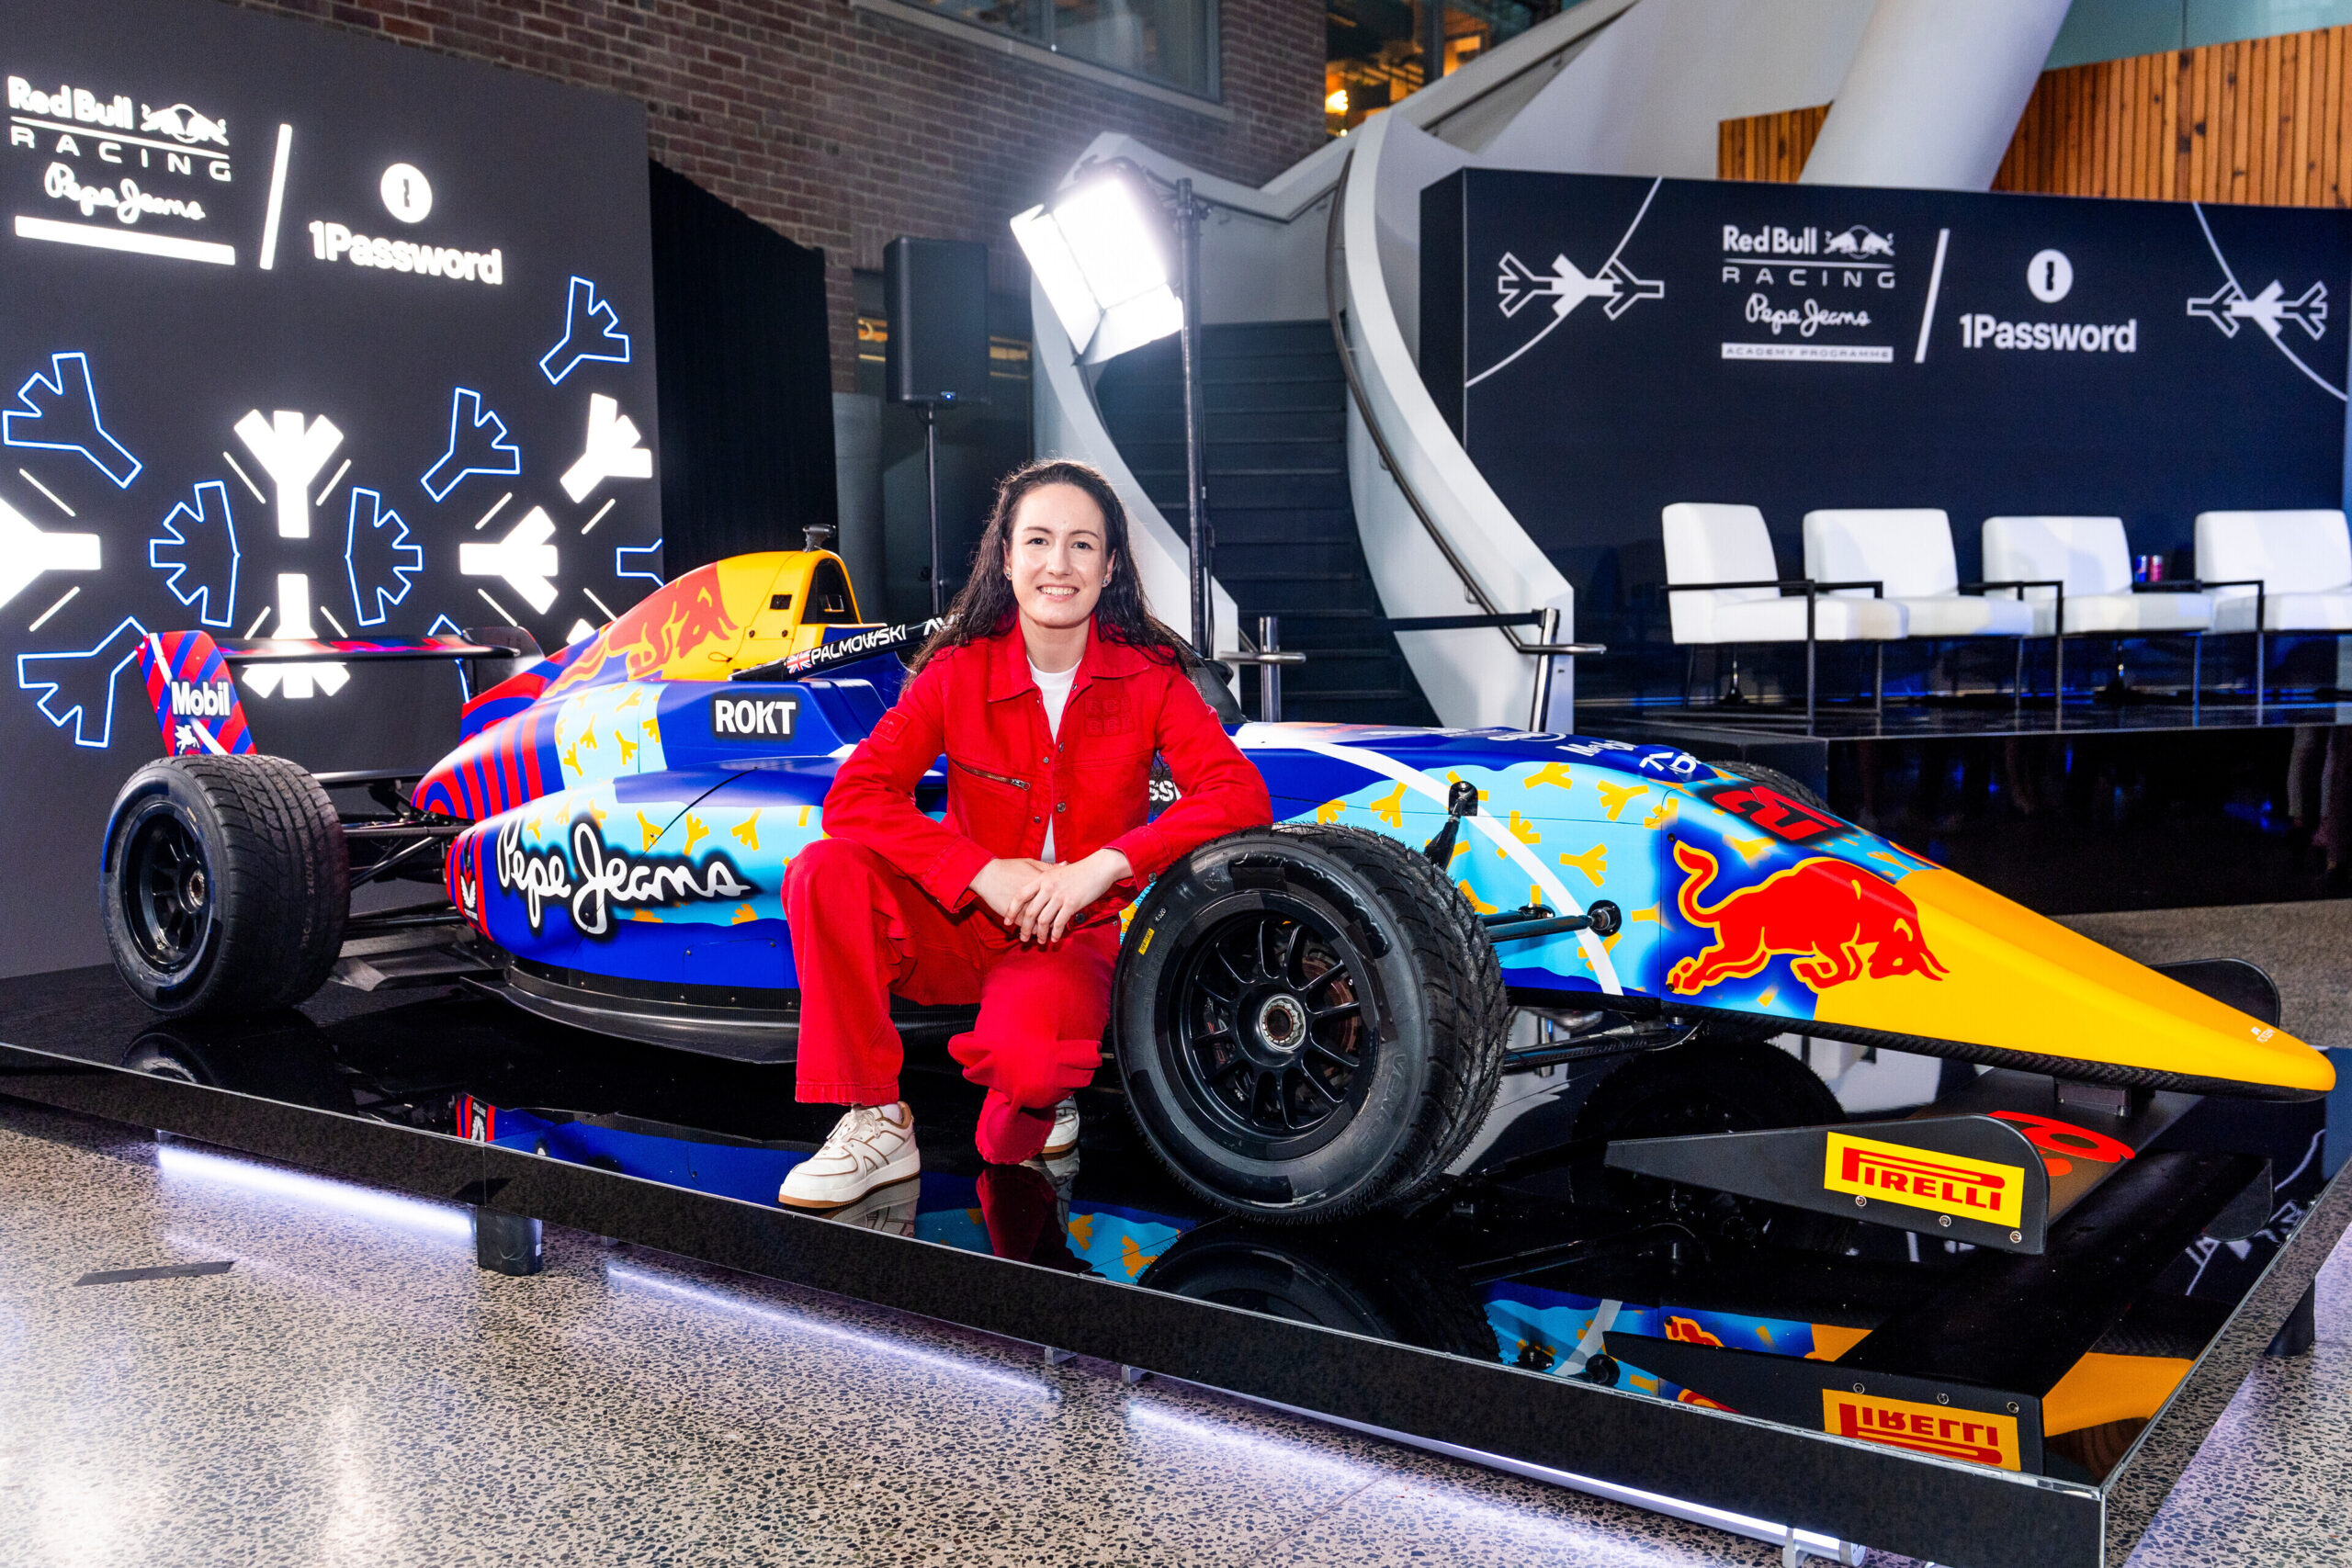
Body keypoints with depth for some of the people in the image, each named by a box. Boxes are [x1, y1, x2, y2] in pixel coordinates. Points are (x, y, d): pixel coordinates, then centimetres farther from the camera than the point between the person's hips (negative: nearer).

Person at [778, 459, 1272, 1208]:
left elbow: (1241, 795, -17)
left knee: (1028, 1058, -35)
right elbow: (855, 795, -13)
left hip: (1071, 939, -2)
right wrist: (982, 872, -25)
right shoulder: (959, 670, -6)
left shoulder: (1148, 677, -6)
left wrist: (1103, 866, -26)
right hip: (959, 924, 2)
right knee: (826, 870, -26)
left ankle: (1029, 1118, 6)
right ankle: (874, 1124, -14)